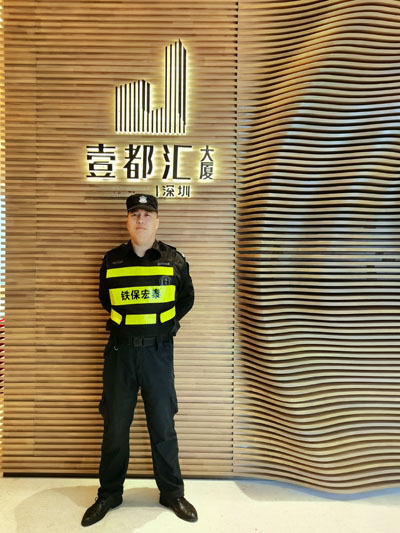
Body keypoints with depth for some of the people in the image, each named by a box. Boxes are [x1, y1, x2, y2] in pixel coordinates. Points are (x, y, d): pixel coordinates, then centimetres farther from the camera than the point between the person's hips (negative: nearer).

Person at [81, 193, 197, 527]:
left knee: (163, 425, 10)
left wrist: (165, 325, 6)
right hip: (120, 351, 1)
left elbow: (186, 299, 11)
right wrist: (122, 324, 11)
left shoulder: (175, 260, -1)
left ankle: (172, 493, 29)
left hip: (158, 351, -1)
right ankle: (109, 495, 31)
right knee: (115, 425, 11)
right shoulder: (112, 261, 2)